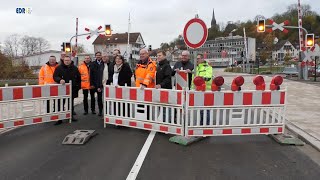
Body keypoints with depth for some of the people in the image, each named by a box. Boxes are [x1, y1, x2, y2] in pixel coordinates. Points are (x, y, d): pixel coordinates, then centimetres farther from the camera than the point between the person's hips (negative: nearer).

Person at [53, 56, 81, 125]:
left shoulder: (74, 68, 9)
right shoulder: (59, 68, 1)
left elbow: (79, 78, 15)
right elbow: (55, 76, -4)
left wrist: (78, 86, 8)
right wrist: (60, 80, -24)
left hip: (72, 89, 3)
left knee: (71, 103, 12)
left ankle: (71, 116, 23)